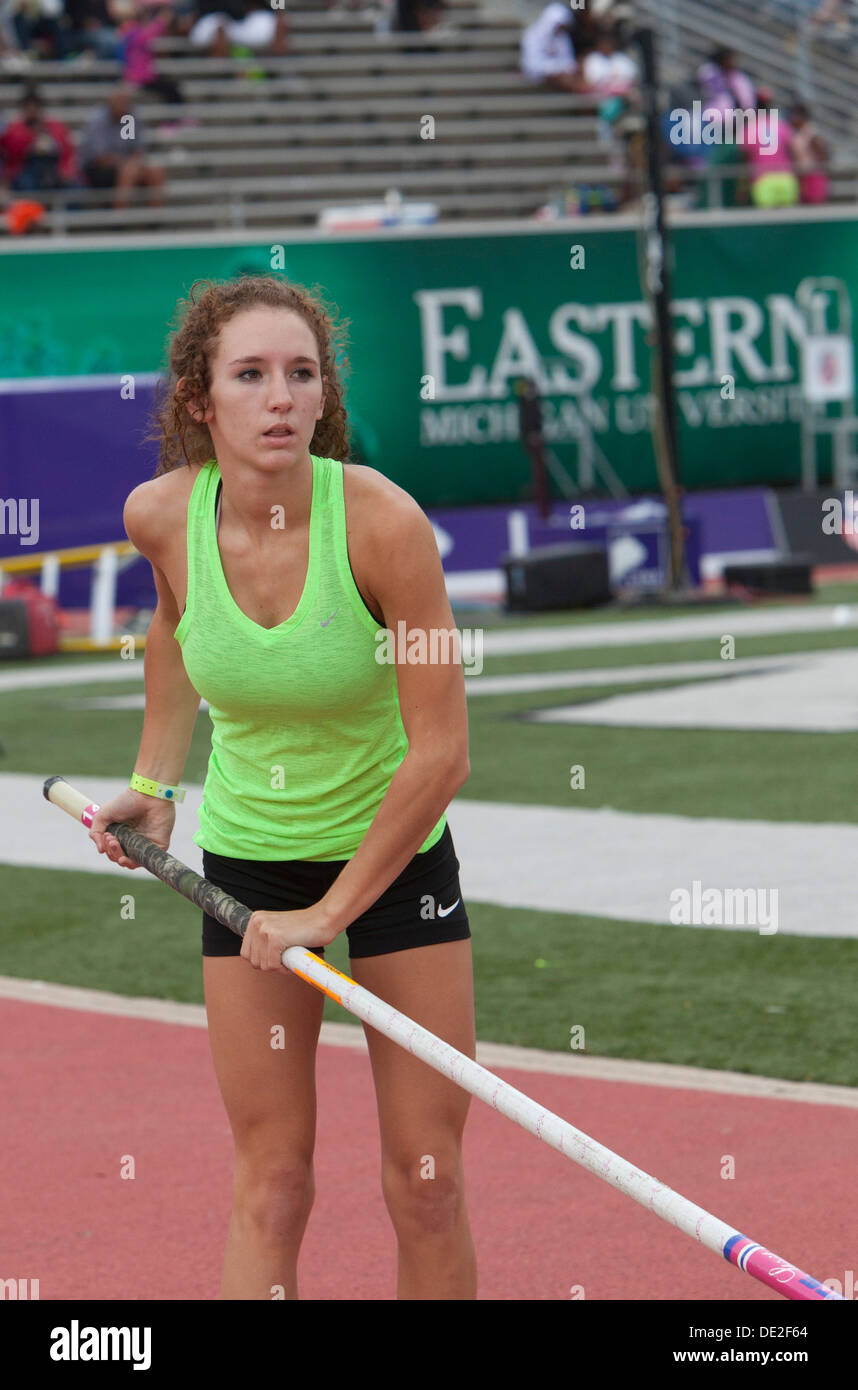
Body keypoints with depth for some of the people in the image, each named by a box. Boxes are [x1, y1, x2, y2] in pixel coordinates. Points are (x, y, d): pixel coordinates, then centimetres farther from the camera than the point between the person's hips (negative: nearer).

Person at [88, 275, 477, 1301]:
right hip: (247, 856, 2)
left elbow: (440, 753, -21)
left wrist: (331, 913, -18)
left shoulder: (382, 521, -25)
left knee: (427, 1178, 0)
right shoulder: (162, 514, -15)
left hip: (397, 848, -2)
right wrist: (154, 781, 7)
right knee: (270, 1184, -1)